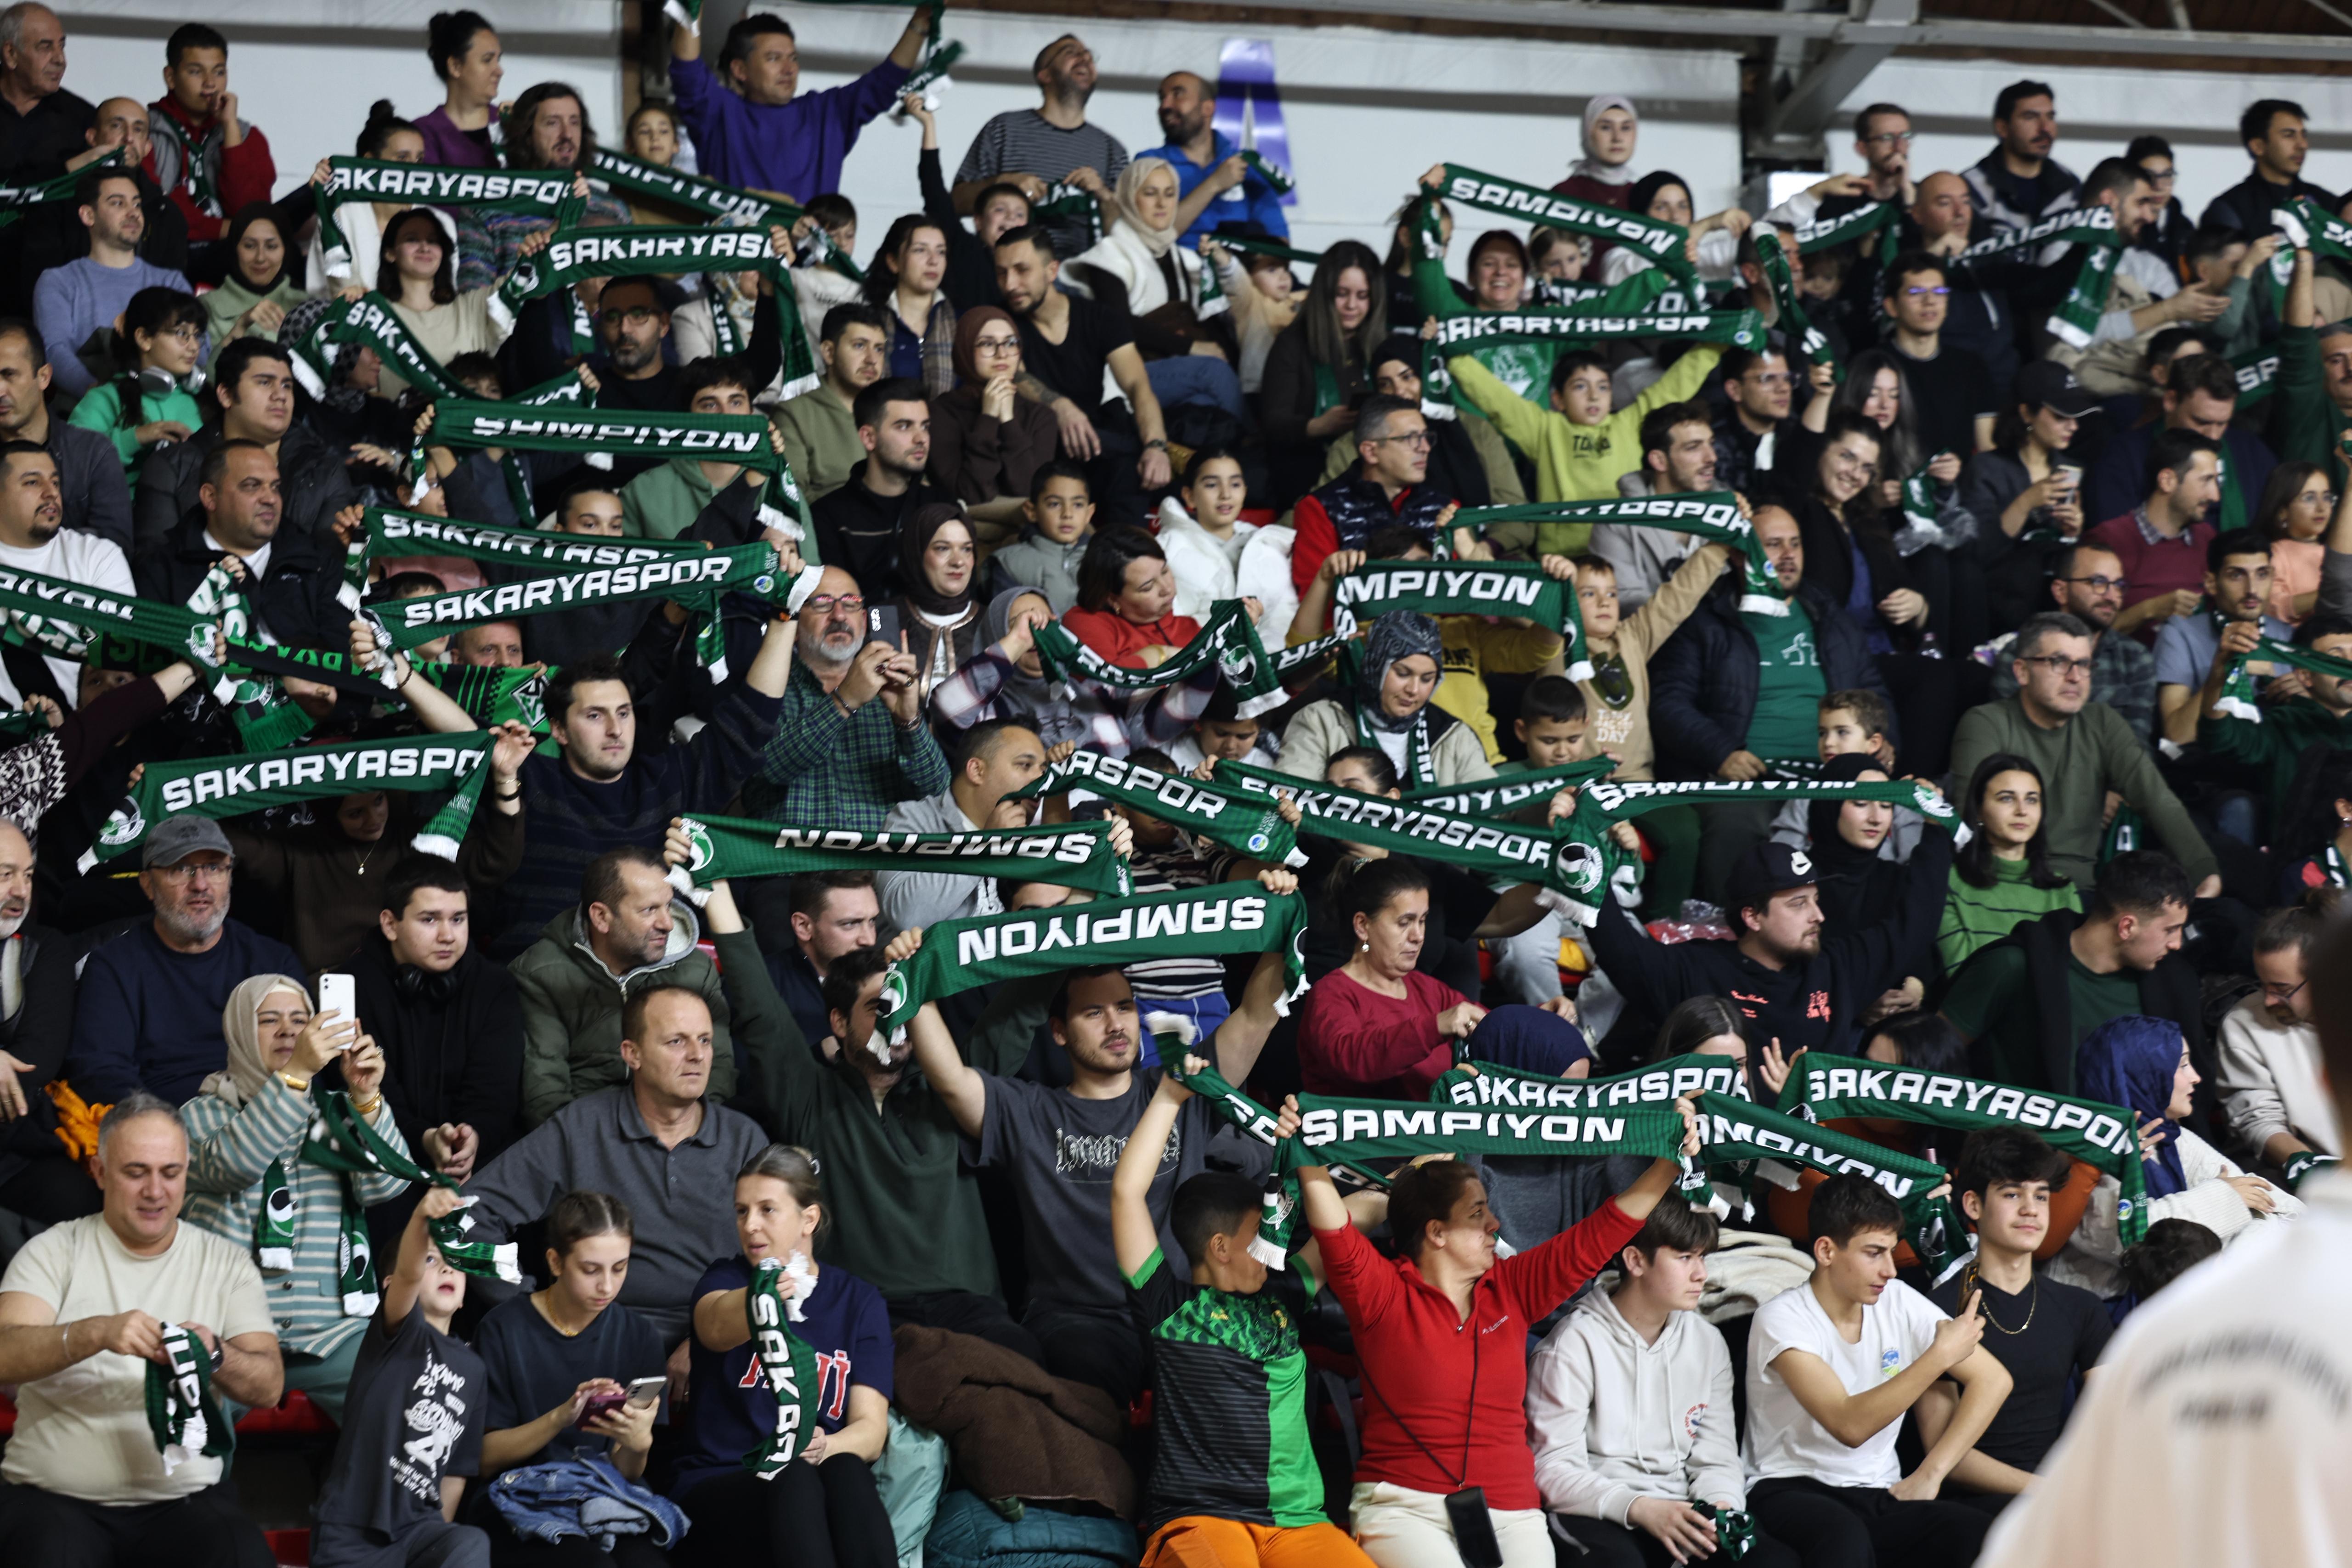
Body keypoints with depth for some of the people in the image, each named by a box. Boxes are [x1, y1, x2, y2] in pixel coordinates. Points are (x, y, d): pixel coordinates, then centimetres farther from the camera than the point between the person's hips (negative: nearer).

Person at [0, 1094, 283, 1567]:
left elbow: (269, 1386, 1)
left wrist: (215, 1354, -22)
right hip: (55, 1495, -2)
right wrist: (98, 1333, -29)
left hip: (185, 1495, 2)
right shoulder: (55, 1251, 5)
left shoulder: (227, 1263, 11)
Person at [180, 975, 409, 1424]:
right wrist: (296, 1073, -21)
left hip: (331, 1331, 2)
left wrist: (367, 1099, -16)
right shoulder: (202, 1114, 12)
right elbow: (231, 1164, -12)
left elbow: (386, 1184, 1)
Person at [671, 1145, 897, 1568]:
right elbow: (717, 1327, -19)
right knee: (795, 1480, -37)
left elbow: (871, 1427, 2)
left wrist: (822, 1447, -23)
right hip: (717, 1487, -1)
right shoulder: (726, 1279, 9)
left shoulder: (859, 1301, 13)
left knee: (846, 1471, -36)